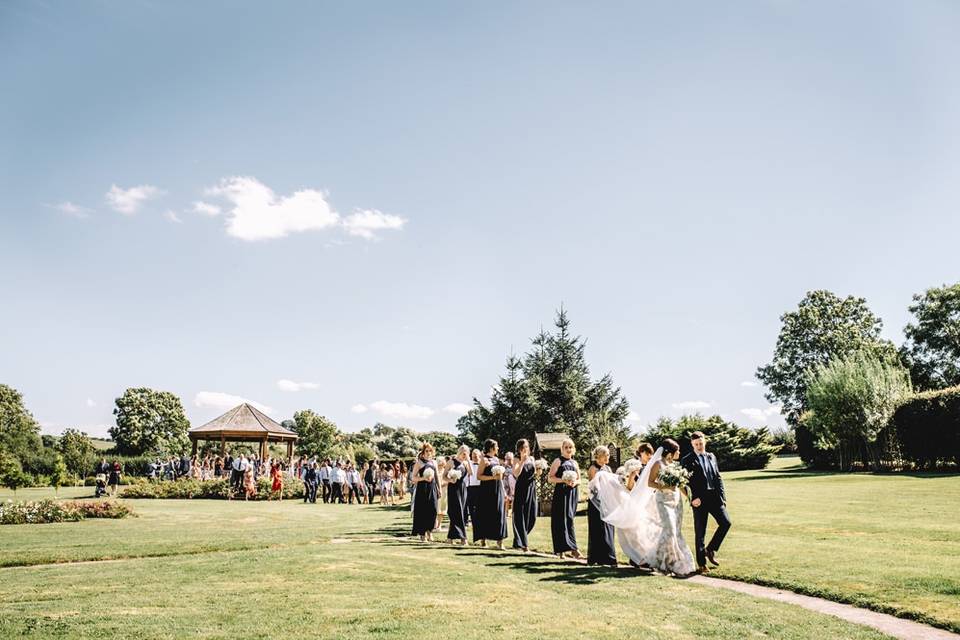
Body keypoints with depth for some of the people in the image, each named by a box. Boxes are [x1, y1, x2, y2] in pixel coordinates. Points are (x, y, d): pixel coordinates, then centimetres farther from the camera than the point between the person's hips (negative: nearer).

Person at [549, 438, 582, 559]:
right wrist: (564, 480, -17)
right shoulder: (558, 461, 2)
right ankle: (573, 548, -13)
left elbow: (579, 480, 19)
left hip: (573, 494, 5)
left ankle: (561, 549, 12)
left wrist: (575, 482, -3)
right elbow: (550, 478, -4)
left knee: (568, 519, 4)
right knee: (564, 519, -11)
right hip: (561, 493, -5)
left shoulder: (575, 463, 17)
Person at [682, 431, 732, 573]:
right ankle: (701, 563, 10)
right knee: (700, 532, 1)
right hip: (699, 499, -5)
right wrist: (692, 498, -17)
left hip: (714, 497, 5)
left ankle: (710, 550, 10)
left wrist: (722, 496, 6)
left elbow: (718, 478, 15)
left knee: (726, 522, -8)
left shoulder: (711, 457, 15)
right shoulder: (687, 460, -2)